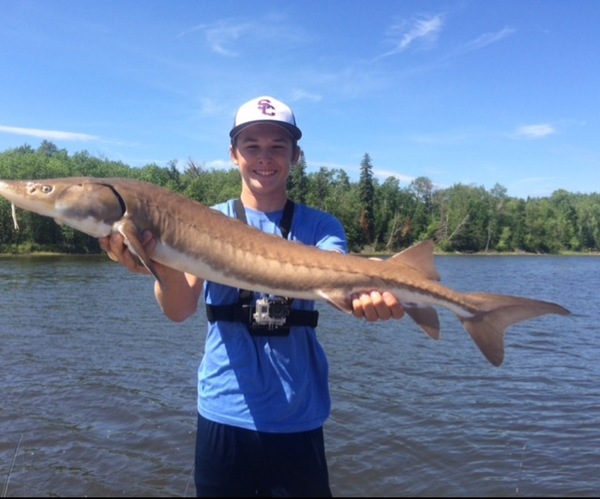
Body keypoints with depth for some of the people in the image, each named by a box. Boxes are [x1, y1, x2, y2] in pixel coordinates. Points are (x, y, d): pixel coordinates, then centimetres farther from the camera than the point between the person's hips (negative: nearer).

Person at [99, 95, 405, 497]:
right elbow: (180, 309, -14)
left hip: (298, 419, 0)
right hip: (224, 414, 0)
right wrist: (163, 265, -36)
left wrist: (367, 295, -42)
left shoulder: (320, 226, 1)